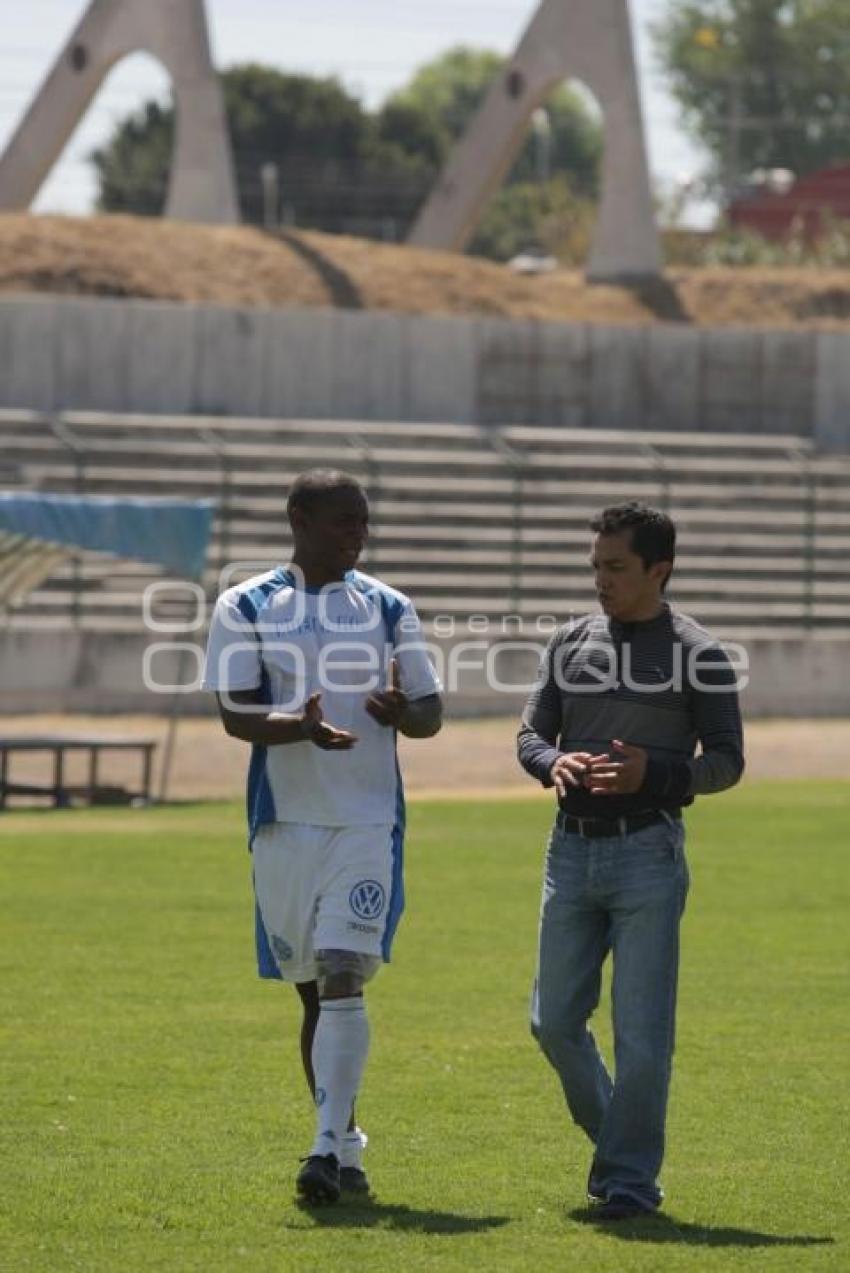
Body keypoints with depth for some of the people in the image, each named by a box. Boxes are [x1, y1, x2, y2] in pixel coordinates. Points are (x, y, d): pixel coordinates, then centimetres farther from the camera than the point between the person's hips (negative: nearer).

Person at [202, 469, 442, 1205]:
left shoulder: (388, 608, 7)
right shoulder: (245, 608, 2)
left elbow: (432, 713, 10)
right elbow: (234, 714, -7)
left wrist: (400, 711, -14)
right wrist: (301, 725, -27)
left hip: (368, 821, -1)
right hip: (285, 822, 1)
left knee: (342, 979, -16)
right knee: (312, 993, 9)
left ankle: (330, 1147, -20)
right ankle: (345, 1146, 22)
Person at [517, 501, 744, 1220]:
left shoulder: (699, 655, -2)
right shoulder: (571, 644, 11)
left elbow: (728, 761, -3)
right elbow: (531, 734, 13)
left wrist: (655, 771, -20)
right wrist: (554, 763, -11)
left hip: (648, 852, -5)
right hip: (572, 848, 5)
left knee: (641, 1030, -5)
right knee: (555, 1020, 7)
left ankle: (631, 1177, 4)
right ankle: (613, 1138, 27)